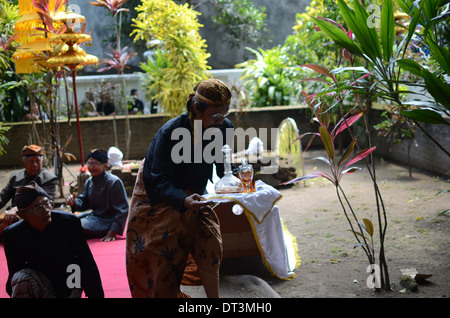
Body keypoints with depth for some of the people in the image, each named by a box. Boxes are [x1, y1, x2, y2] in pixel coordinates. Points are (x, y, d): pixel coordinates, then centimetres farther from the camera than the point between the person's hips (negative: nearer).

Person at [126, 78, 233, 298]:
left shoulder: (224, 128, -19)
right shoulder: (170, 132, -34)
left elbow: (223, 166, -5)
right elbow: (161, 181, -34)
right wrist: (184, 200, -53)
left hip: (191, 194, 4)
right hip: (158, 197, -4)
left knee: (209, 243, -3)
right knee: (163, 255, -2)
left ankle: (214, 297, 10)